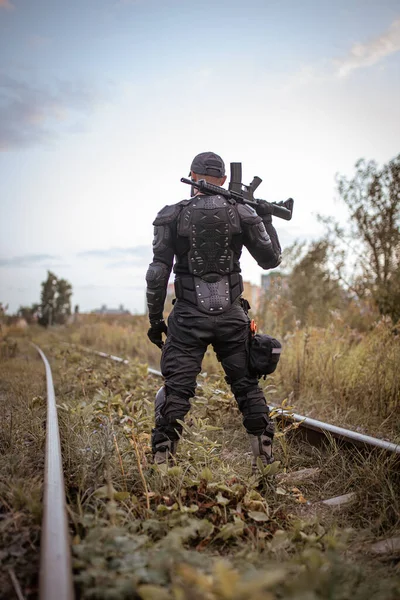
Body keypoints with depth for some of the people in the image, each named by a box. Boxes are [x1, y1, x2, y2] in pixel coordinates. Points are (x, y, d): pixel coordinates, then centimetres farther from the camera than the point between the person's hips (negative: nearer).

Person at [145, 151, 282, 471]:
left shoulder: (172, 216, -2)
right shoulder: (242, 213, 0)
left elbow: (158, 273, -4)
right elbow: (271, 259, 8)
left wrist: (155, 319, 4)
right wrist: (267, 219, 22)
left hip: (189, 318, -1)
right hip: (231, 316, 2)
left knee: (176, 389, 5)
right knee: (247, 385, 14)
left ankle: (163, 456, 5)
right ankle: (265, 452, 21)